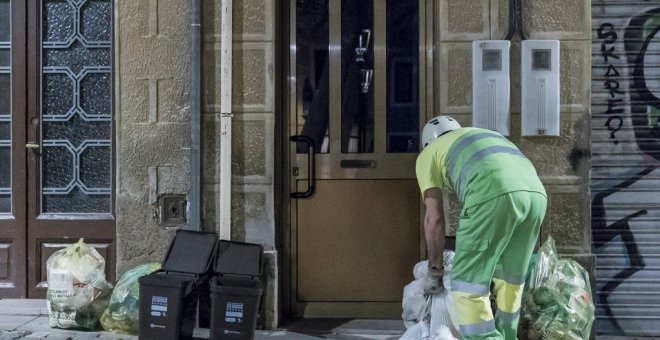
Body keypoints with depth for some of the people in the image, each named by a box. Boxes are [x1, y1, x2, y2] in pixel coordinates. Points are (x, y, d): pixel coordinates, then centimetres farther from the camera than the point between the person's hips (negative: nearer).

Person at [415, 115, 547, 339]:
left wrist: (434, 269, 27)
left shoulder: (429, 154, 25)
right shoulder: (483, 139, 42)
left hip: (494, 195, -6)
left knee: (468, 283, 5)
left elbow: (434, 218, 16)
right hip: (535, 193, 7)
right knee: (510, 281, 21)